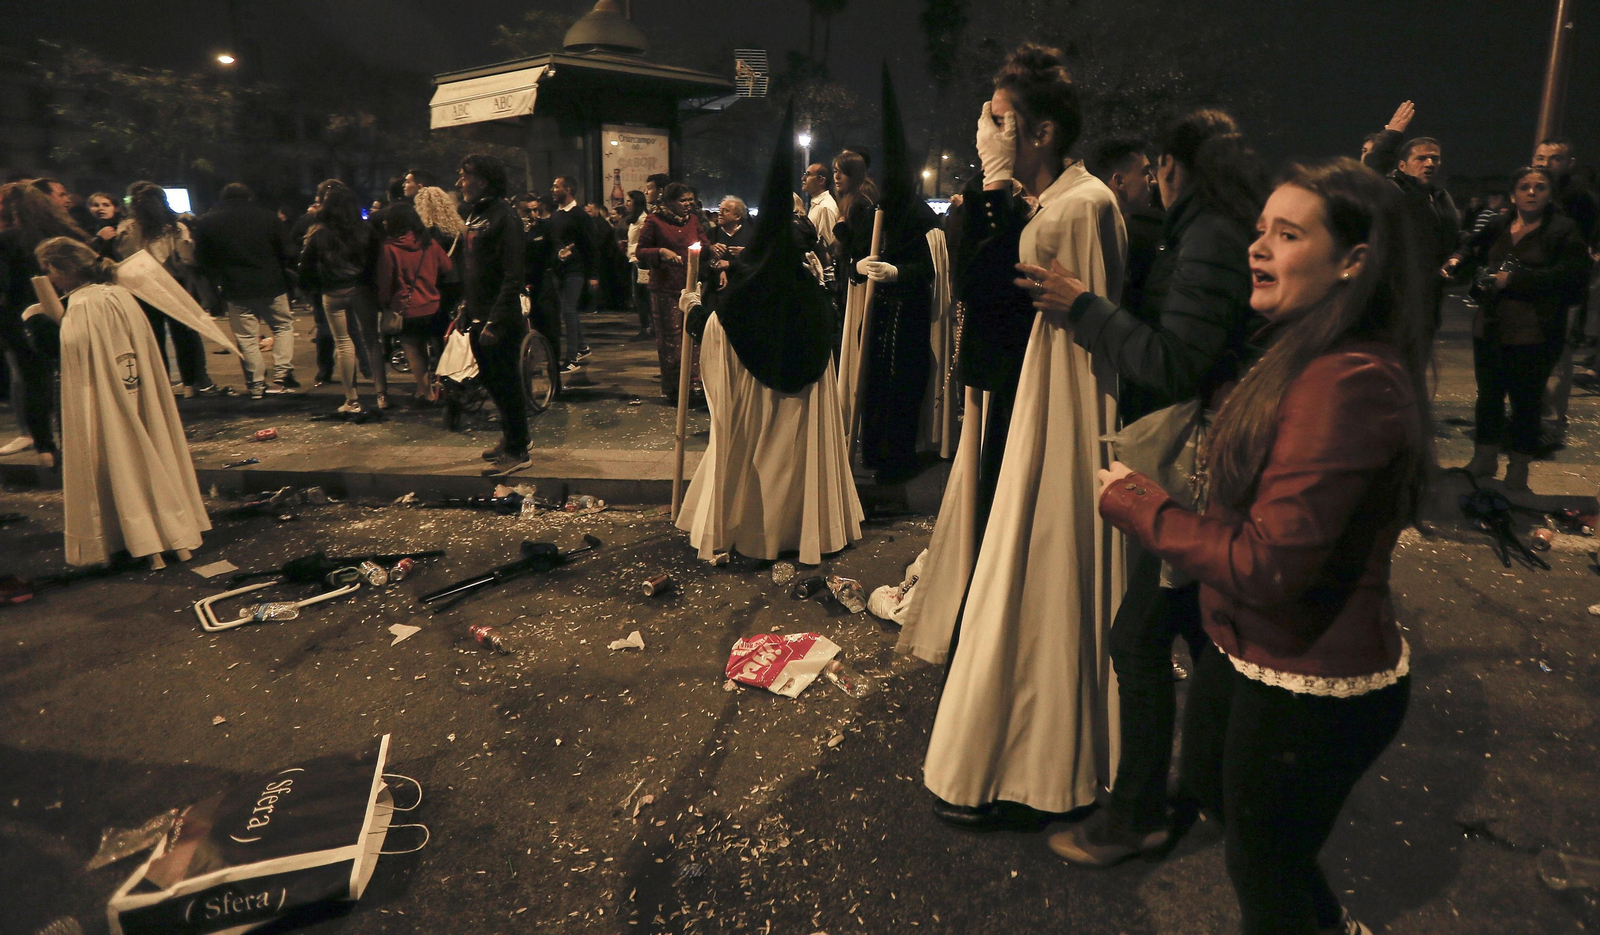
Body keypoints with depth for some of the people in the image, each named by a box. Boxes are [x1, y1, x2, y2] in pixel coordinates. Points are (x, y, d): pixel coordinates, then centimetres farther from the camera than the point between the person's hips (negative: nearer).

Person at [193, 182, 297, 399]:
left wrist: (218, 283, 17)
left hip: (235, 291, 0)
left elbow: (202, 261, 7)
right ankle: (282, 375, 3)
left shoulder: (206, 222, 6)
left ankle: (256, 384, 5)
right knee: (284, 325, 15)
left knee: (246, 338, 6)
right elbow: (285, 254, 6)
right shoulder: (268, 217, 4)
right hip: (271, 286, 0)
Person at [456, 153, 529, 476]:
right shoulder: (475, 215, 14)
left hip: (501, 322, -9)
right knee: (493, 383, 16)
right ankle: (509, 440, 29)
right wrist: (465, 310, 14)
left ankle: (517, 452, 8)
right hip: (479, 319, 9)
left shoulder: (504, 217, -13)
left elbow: (512, 276, -19)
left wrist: (495, 322, -22)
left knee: (507, 385, -1)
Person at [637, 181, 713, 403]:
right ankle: (672, 389, 7)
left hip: (691, 284, 5)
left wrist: (712, 248, -9)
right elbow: (640, 252, -3)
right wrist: (661, 252, -19)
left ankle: (693, 382, 8)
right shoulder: (655, 221, -2)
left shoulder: (693, 219, 13)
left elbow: (705, 245, 13)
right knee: (670, 337, -1)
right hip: (665, 288, -4)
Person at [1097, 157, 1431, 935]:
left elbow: (1266, 565, -30)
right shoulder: (1305, 355, 4)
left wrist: (1131, 500, -19)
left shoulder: (1348, 382, -29)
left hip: (1311, 687, -10)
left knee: (1260, 870, 13)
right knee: (1207, 778, 30)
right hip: (1251, 649, 10)